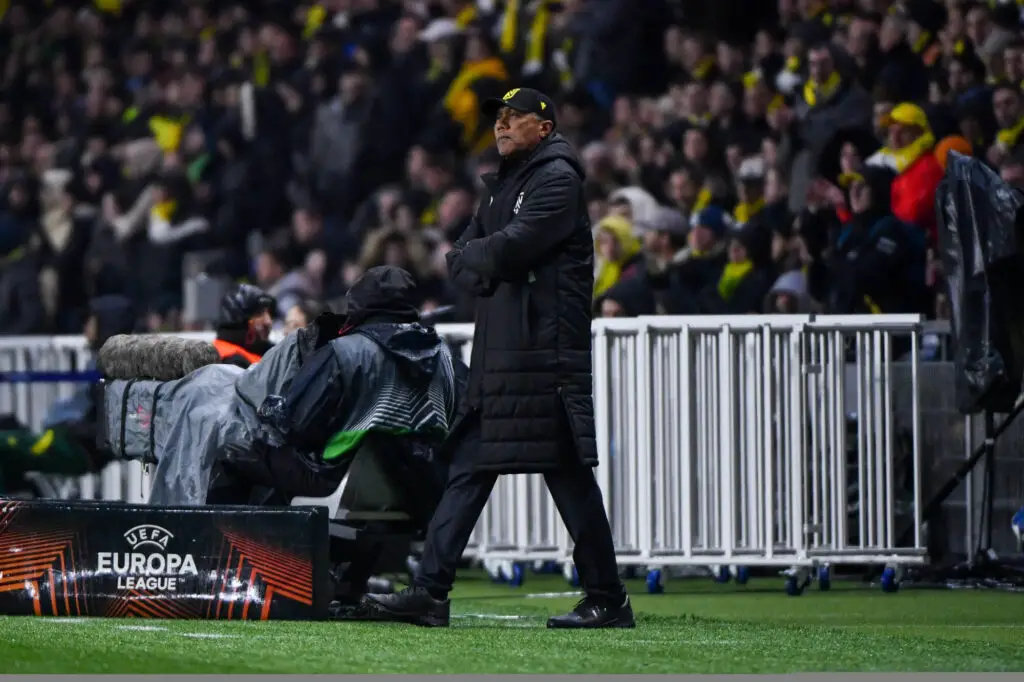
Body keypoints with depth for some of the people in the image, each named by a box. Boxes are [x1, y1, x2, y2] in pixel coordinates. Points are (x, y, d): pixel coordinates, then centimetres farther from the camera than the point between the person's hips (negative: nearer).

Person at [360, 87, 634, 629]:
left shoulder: (556, 178, -6)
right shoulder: (501, 186, 23)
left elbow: (510, 249, -17)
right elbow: (459, 259, 16)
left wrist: (474, 256, 2)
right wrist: (485, 269, -5)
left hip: (545, 347, -9)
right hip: (495, 351, 9)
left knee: (568, 474, -8)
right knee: (467, 467, 6)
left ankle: (607, 600, -4)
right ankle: (430, 593, 5)